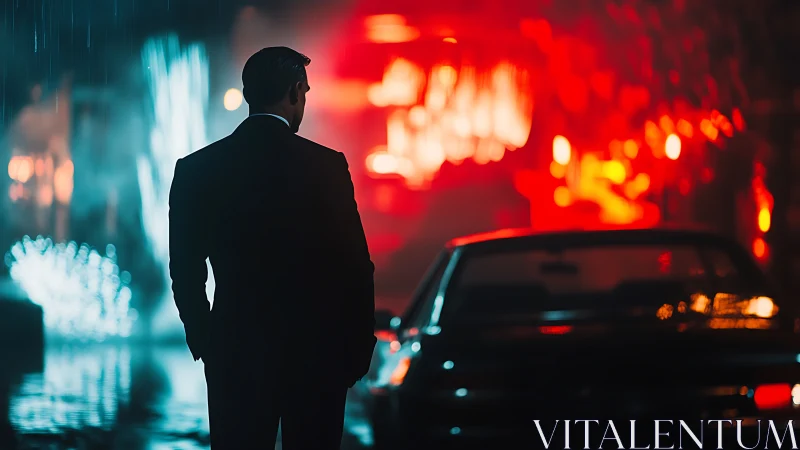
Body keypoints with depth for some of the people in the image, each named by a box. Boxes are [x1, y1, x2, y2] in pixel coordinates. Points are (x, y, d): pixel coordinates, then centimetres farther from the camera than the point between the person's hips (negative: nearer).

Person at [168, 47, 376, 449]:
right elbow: (354, 266, -7)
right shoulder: (326, 165, -9)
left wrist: (203, 340, 17)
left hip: (234, 351, 2)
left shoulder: (196, 169, -1)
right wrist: (359, 345, 4)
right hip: (316, 350, -2)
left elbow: (186, 271, 4)